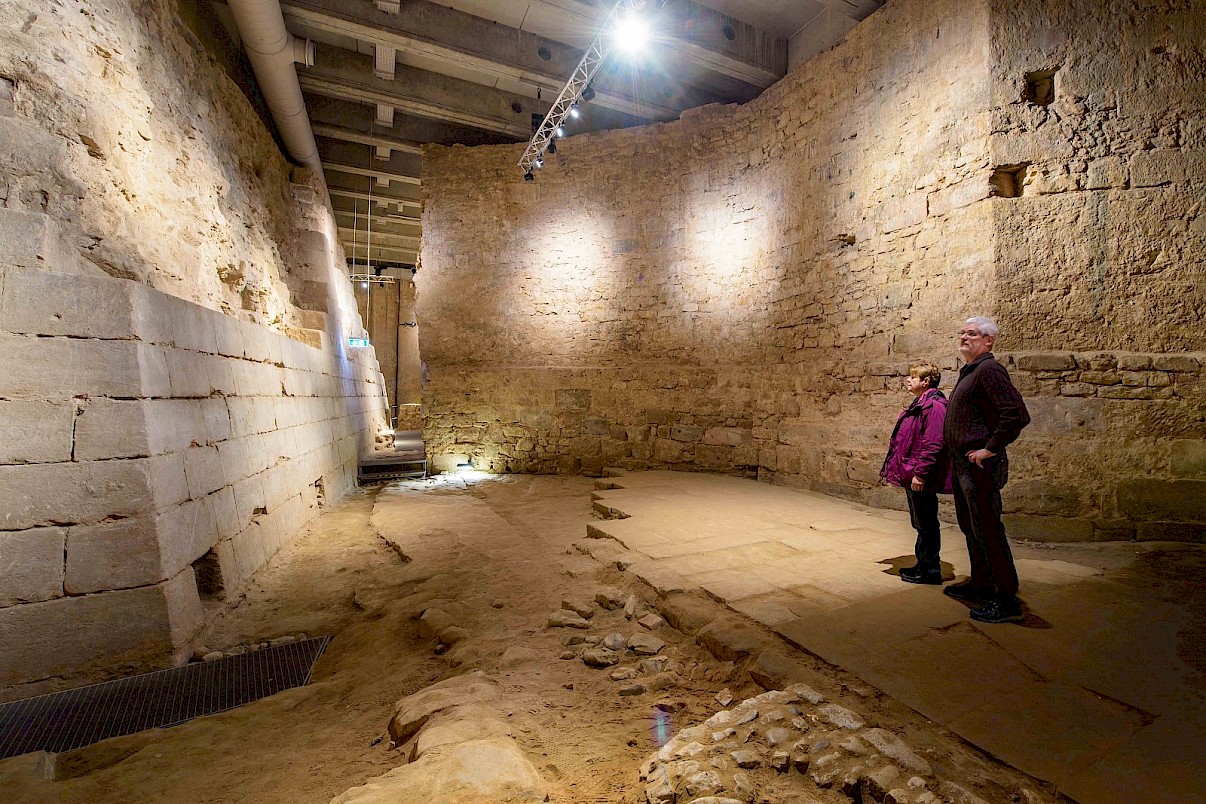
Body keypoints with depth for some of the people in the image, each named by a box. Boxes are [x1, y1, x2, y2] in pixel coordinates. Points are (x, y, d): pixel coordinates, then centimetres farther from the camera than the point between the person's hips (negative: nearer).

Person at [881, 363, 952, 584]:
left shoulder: (934, 406, -17)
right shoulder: (918, 405, 16)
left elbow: (933, 444, -24)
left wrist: (920, 473, -24)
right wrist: (903, 471, 20)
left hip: (921, 479, -10)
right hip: (911, 475, 11)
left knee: (926, 524, 1)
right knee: (920, 523, 18)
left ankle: (930, 570, 12)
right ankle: (923, 565, 29)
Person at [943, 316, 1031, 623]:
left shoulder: (988, 369, -14)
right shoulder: (968, 372, 17)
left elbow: (1017, 414, -24)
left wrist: (991, 449, -20)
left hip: (979, 464, -10)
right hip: (961, 463, 10)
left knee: (988, 531, -4)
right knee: (971, 528, 19)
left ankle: (1006, 601, 6)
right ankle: (980, 585, 33)